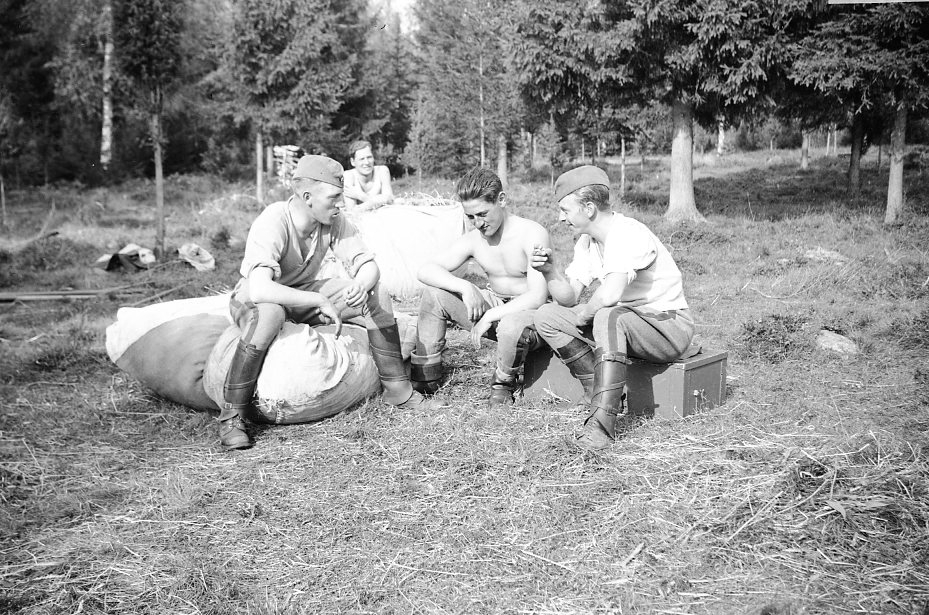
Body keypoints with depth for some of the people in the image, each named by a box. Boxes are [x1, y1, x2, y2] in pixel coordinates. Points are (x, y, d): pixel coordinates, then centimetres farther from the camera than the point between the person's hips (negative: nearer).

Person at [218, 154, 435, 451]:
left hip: (305, 293, 6)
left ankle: (397, 389, 3)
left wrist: (361, 285, -34)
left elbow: (367, 264, -10)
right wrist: (320, 300, -44)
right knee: (269, 315, -42)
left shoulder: (334, 221, -14)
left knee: (378, 297, -11)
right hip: (254, 299, -6)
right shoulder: (270, 225, -32)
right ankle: (232, 416, -28)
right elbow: (259, 289, -46)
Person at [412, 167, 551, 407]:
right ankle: (424, 380, 0)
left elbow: (538, 296, -27)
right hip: (495, 309, 6)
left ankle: (503, 385, -7)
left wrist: (489, 317, -27)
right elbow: (426, 270, -7)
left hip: (528, 313, -6)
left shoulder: (532, 234, -18)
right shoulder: (473, 239, -1)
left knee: (512, 325, -42)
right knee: (434, 293, -9)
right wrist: (465, 286, -24)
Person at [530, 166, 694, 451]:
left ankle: (602, 422, -36)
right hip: (626, 323, 9)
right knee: (547, 316, -4)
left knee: (608, 317, -39)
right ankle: (606, 395, -7)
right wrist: (550, 270, -17)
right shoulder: (586, 242, 5)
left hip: (669, 326, -9)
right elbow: (568, 297, 0)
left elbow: (610, 294, -39)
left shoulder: (629, 234, -23)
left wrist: (584, 314, -19)